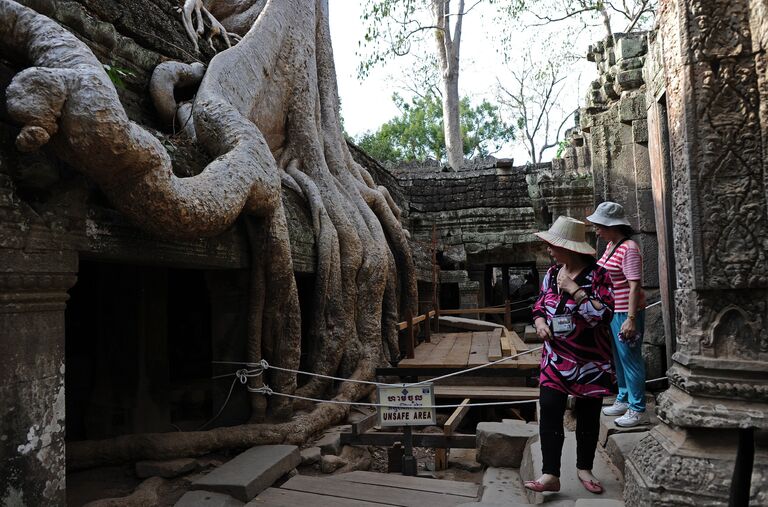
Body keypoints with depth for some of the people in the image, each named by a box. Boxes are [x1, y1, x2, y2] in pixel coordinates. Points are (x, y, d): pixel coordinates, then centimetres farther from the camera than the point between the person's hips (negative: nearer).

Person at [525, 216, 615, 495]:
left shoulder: (598, 275, -13)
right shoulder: (552, 273, 4)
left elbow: (603, 315, -23)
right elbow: (540, 303, 16)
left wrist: (573, 289, -24)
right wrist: (540, 321, -6)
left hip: (591, 362, -4)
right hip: (556, 359, 4)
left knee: (588, 416, 10)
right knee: (549, 411, -7)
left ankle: (584, 468, 30)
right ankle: (550, 474, -1)